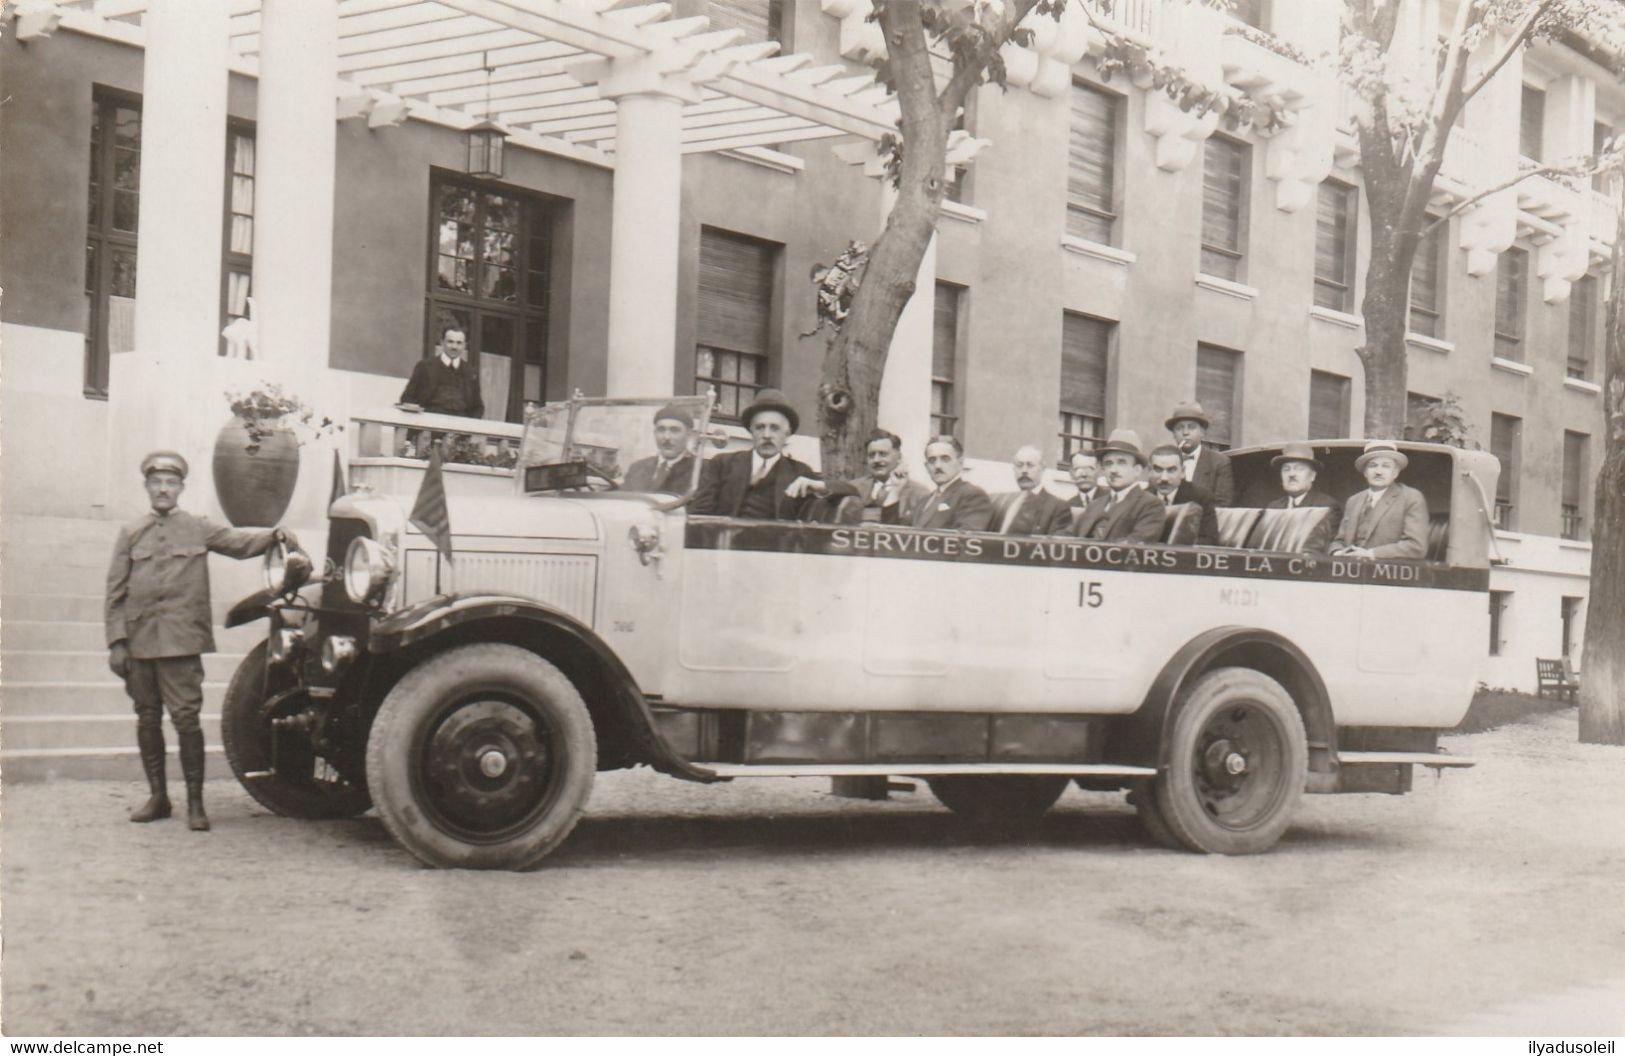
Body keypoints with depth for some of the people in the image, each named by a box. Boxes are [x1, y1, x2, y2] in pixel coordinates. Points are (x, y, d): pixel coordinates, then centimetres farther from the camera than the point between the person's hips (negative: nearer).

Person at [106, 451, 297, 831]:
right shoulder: (131, 533, 12)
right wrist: (116, 640, 1)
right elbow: (116, 591, 9)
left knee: (186, 718, -8)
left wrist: (274, 534, -24)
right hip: (139, 640, 3)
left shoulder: (199, 528, 8)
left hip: (182, 640, -3)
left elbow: (239, 540, -4)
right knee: (147, 719, 8)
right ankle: (157, 796, 19)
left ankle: (195, 802, -2)